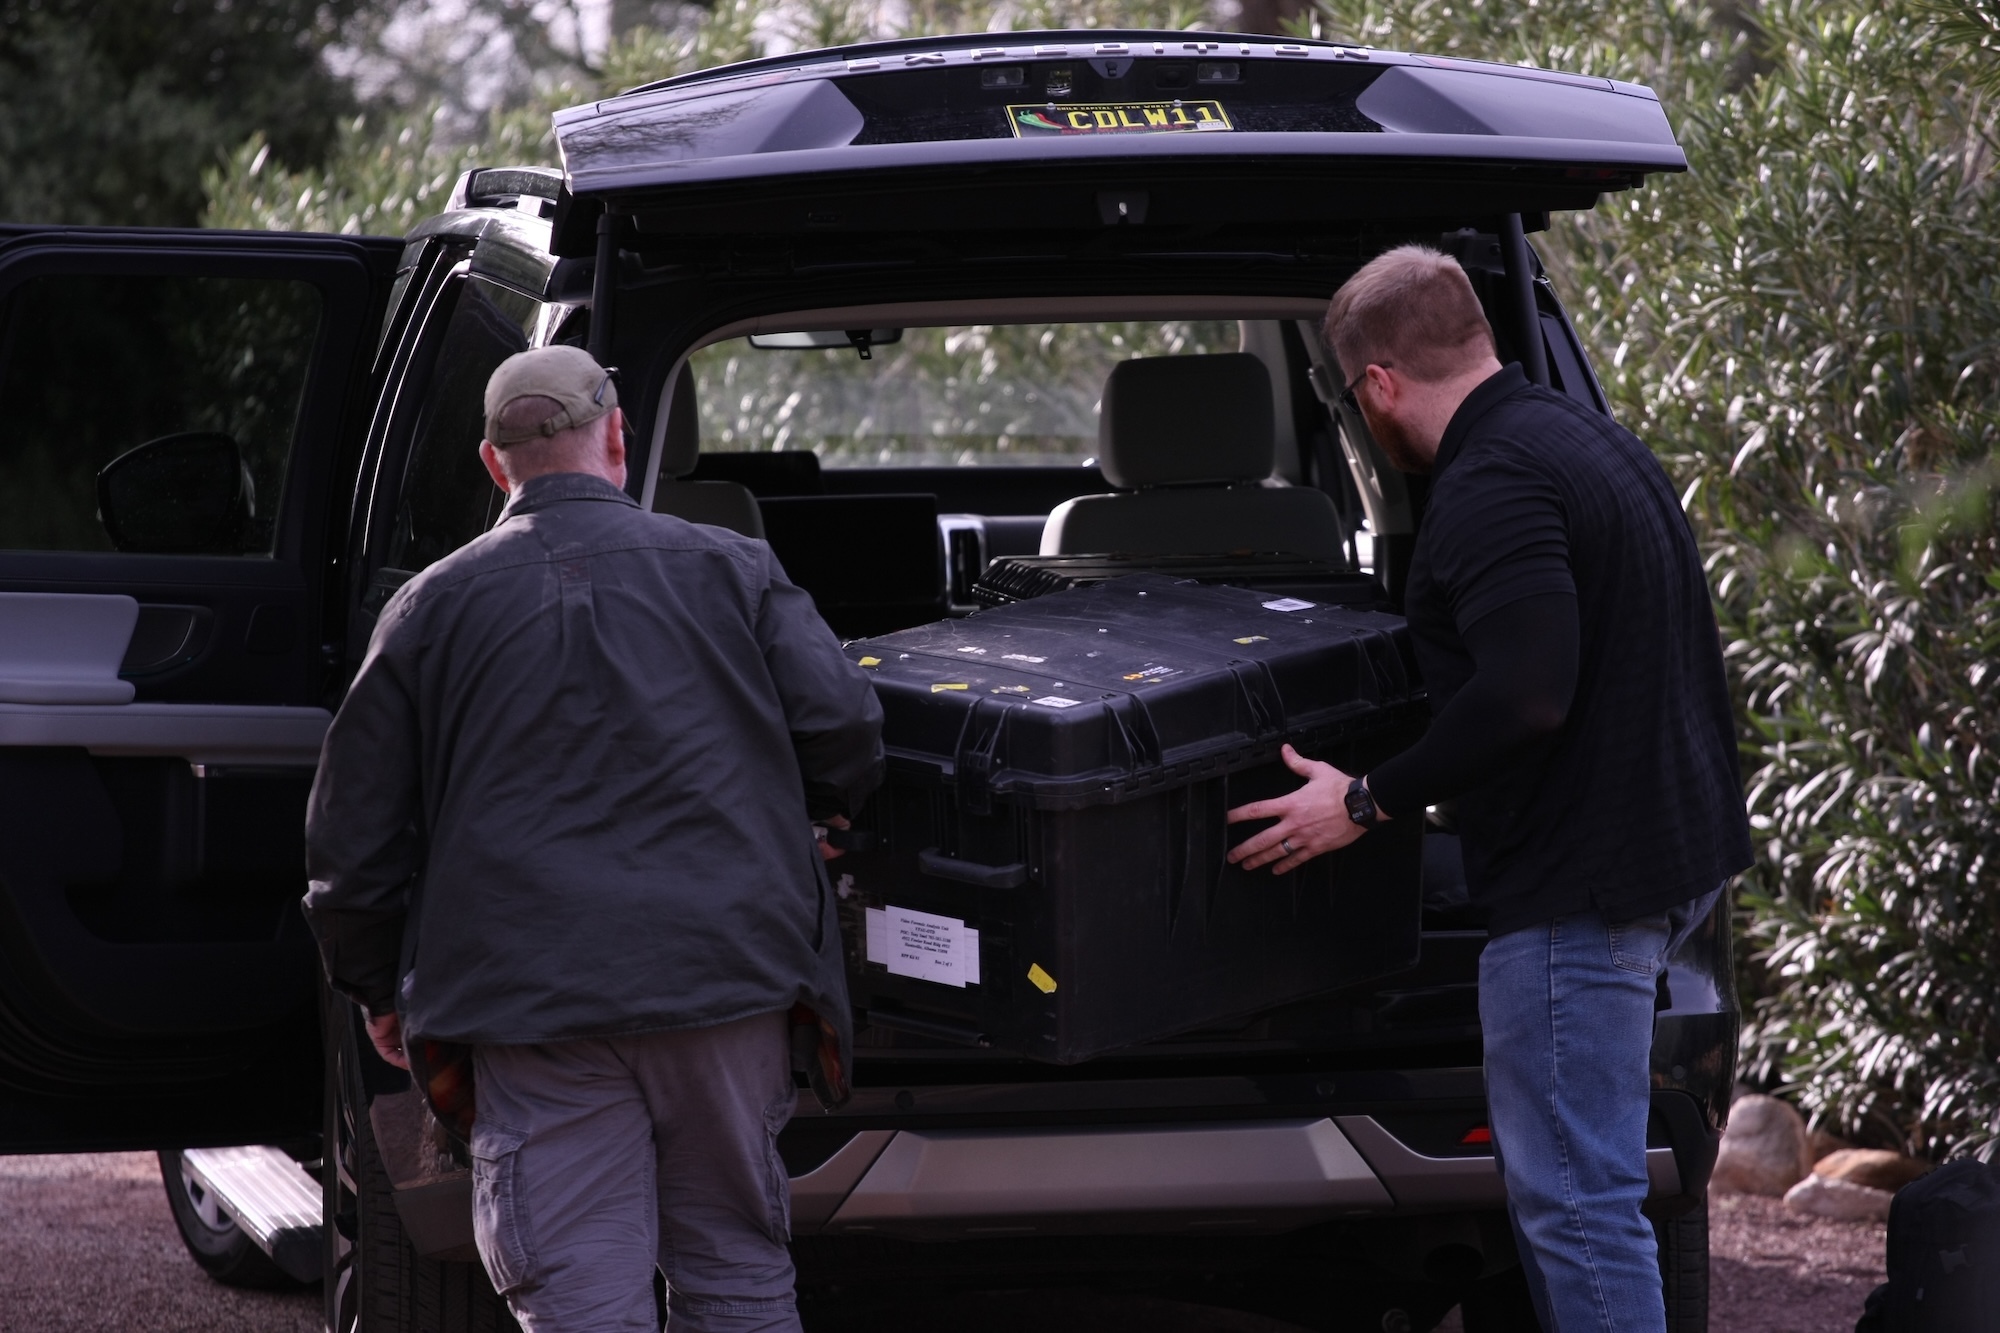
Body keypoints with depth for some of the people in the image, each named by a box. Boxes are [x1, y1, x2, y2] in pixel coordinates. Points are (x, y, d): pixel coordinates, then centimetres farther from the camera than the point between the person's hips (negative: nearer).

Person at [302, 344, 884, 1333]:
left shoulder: (433, 607, 7)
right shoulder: (732, 571, 7)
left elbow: (354, 832, 9)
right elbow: (843, 733, -1)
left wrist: (377, 990, 22)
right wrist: (780, 825, 22)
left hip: (533, 1009, -1)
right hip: (729, 982, 1)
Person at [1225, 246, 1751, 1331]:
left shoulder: (1491, 488, -17)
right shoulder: (1593, 443, 16)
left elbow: (1525, 697, -27)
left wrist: (1370, 802, -16)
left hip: (1582, 880, -11)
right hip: (1675, 846, 11)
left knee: (1574, 1198, -8)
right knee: (1548, 1169, 20)